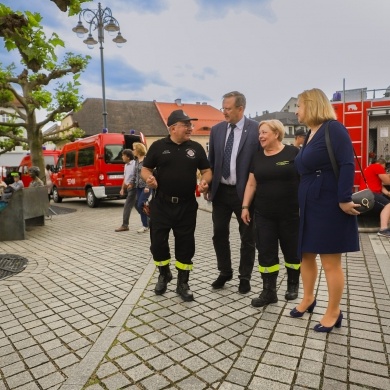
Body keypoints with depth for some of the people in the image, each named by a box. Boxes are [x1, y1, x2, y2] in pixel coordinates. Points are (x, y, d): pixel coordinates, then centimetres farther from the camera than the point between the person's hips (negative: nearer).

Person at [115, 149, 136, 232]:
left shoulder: (134, 164, -12)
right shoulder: (126, 165, 16)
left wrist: (131, 184, -16)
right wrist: (122, 188, 18)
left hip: (133, 188, -8)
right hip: (128, 188, 8)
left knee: (127, 206, -8)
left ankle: (124, 225, -3)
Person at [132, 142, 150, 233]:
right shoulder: (136, 160, 12)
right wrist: (133, 183, 14)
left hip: (146, 186, -8)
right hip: (138, 186, 8)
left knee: (140, 205, -10)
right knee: (138, 205, 6)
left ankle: (145, 225, 7)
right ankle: (147, 223, 20)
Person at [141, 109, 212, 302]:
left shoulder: (196, 148, 5)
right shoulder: (158, 146, 1)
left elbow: (207, 170, 9)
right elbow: (145, 169, 5)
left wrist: (204, 181, -13)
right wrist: (149, 178, -18)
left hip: (187, 205, 1)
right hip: (161, 204, -1)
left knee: (185, 245, 7)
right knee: (158, 242, 4)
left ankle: (182, 284, 24)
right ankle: (164, 275, 32)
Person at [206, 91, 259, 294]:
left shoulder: (256, 129, -8)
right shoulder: (216, 130, 5)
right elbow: (211, 161, 10)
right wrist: (208, 187, 6)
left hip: (244, 191, -4)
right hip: (220, 191, 4)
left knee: (247, 237, 9)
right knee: (219, 234, 12)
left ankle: (245, 277, 27)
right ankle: (224, 272, 32)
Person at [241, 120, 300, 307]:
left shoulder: (293, 153, -6)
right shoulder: (257, 157, 8)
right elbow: (251, 183, 10)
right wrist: (245, 206, 5)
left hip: (290, 213, -3)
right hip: (263, 215, 4)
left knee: (292, 250, 12)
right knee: (266, 253, 3)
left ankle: (293, 285, 33)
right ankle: (269, 291, 13)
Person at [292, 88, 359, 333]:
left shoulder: (333, 129, -12)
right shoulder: (310, 135, 13)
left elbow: (347, 165, -20)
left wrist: (344, 199, -24)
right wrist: (303, 201, 15)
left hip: (330, 206, -9)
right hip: (309, 206, 9)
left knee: (330, 262, 3)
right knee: (306, 255, 17)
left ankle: (334, 313, 20)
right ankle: (308, 299, 36)